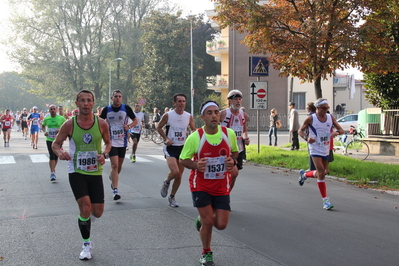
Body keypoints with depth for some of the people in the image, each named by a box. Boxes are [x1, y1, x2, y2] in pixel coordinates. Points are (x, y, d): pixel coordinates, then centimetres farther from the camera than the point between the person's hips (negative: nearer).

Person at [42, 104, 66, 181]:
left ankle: (53, 170, 32)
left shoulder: (61, 118, -3)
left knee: (56, 156, 11)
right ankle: (52, 173, -10)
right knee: (52, 156, -11)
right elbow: (43, 126, 20)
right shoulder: (46, 119, 3)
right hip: (49, 140, 0)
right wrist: (44, 131, 0)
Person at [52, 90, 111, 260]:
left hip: (95, 172, 2)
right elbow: (55, 143, 2)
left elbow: (108, 143, 11)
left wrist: (104, 154, -10)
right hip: (76, 172, -2)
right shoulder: (69, 124, -9)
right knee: (85, 207, -16)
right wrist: (60, 153, -21)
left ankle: (85, 217, 42)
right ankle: (86, 244, 5)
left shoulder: (101, 124, -5)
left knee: (97, 212, 3)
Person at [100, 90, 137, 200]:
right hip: (111, 141, -2)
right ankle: (115, 190, -13)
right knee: (114, 165, -13)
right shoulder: (106, 109, -2)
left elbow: (135, 120, 8)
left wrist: (129, 126, -11)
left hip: (123, 141, 2)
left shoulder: (126, 108, -2)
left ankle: (112, 178, 43)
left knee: (119, 165, 14)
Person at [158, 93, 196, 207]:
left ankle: (172, 197, 26)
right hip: (170, 147, -4)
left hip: (182, 147, 4)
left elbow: (194, 130, 13)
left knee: (179, 175, 7)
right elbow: (159, 127, 2)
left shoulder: (189, 117, -1)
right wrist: (166, 138, -11)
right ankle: (166, 182, 13)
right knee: (175, 172, -21)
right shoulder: (168, 115, -10)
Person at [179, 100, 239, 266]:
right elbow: (183, 160, -5)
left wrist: (232, 160, -12)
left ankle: (202, 219, 37)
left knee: (221, 224, 1)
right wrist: (196, 165, -26)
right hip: (201, 185, -3)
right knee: (208, 221, -3)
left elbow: (235, 151, 11)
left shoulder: (229, 133, -9)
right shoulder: (195, 137, -16)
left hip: (222, 186, 3)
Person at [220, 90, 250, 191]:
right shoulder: (223, 114, -10)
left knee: (233, 178, 9)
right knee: (234, 173, -21)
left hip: (239, 149, 6)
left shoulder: (244, 115, 6)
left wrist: (246, 138, -1)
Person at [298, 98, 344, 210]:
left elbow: (341, 130, 6)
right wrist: (306, 138, -21)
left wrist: (336, 132, -19)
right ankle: (325, 200, -9)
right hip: (315, 150, -5)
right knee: (321, 174, -14)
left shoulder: (331, 118, 3)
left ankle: (304, 175, 47)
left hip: (326, 150, 6)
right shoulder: (310, 119, -8)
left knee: (321, 173, 17)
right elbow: (300, 131, -1)